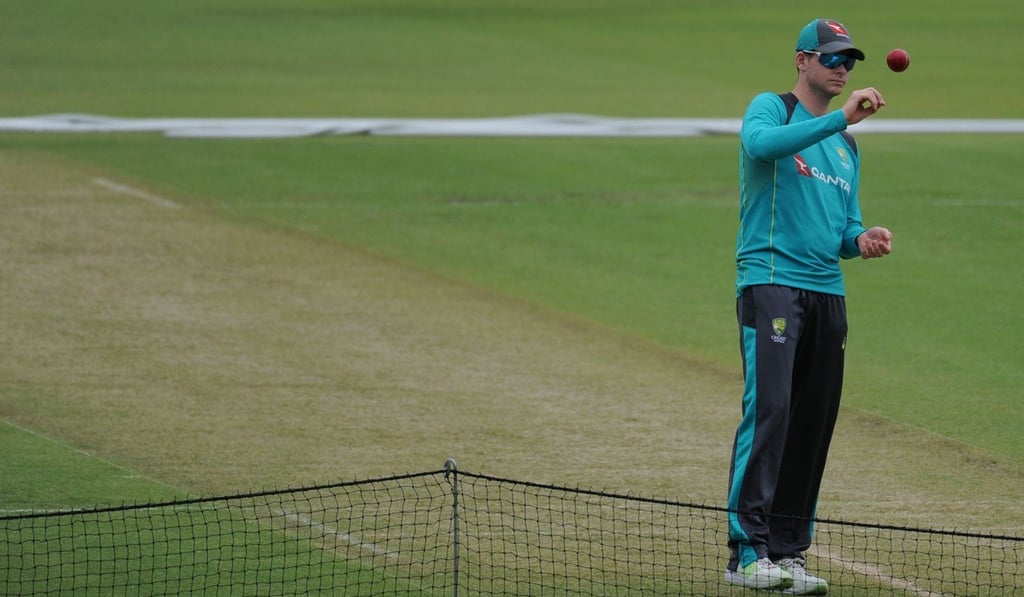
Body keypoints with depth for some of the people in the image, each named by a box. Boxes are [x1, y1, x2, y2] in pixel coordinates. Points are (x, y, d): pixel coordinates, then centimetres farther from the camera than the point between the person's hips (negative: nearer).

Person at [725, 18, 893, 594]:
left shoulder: (847, 147, 23)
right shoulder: (772, 109, 2)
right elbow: (760, 143, -23)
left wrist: (862, 239, 0)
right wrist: (839, 118, -27)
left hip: (828, 293, 7)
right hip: (771, 282, -7)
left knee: (815, 424, 3)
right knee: (768, 408, -16)